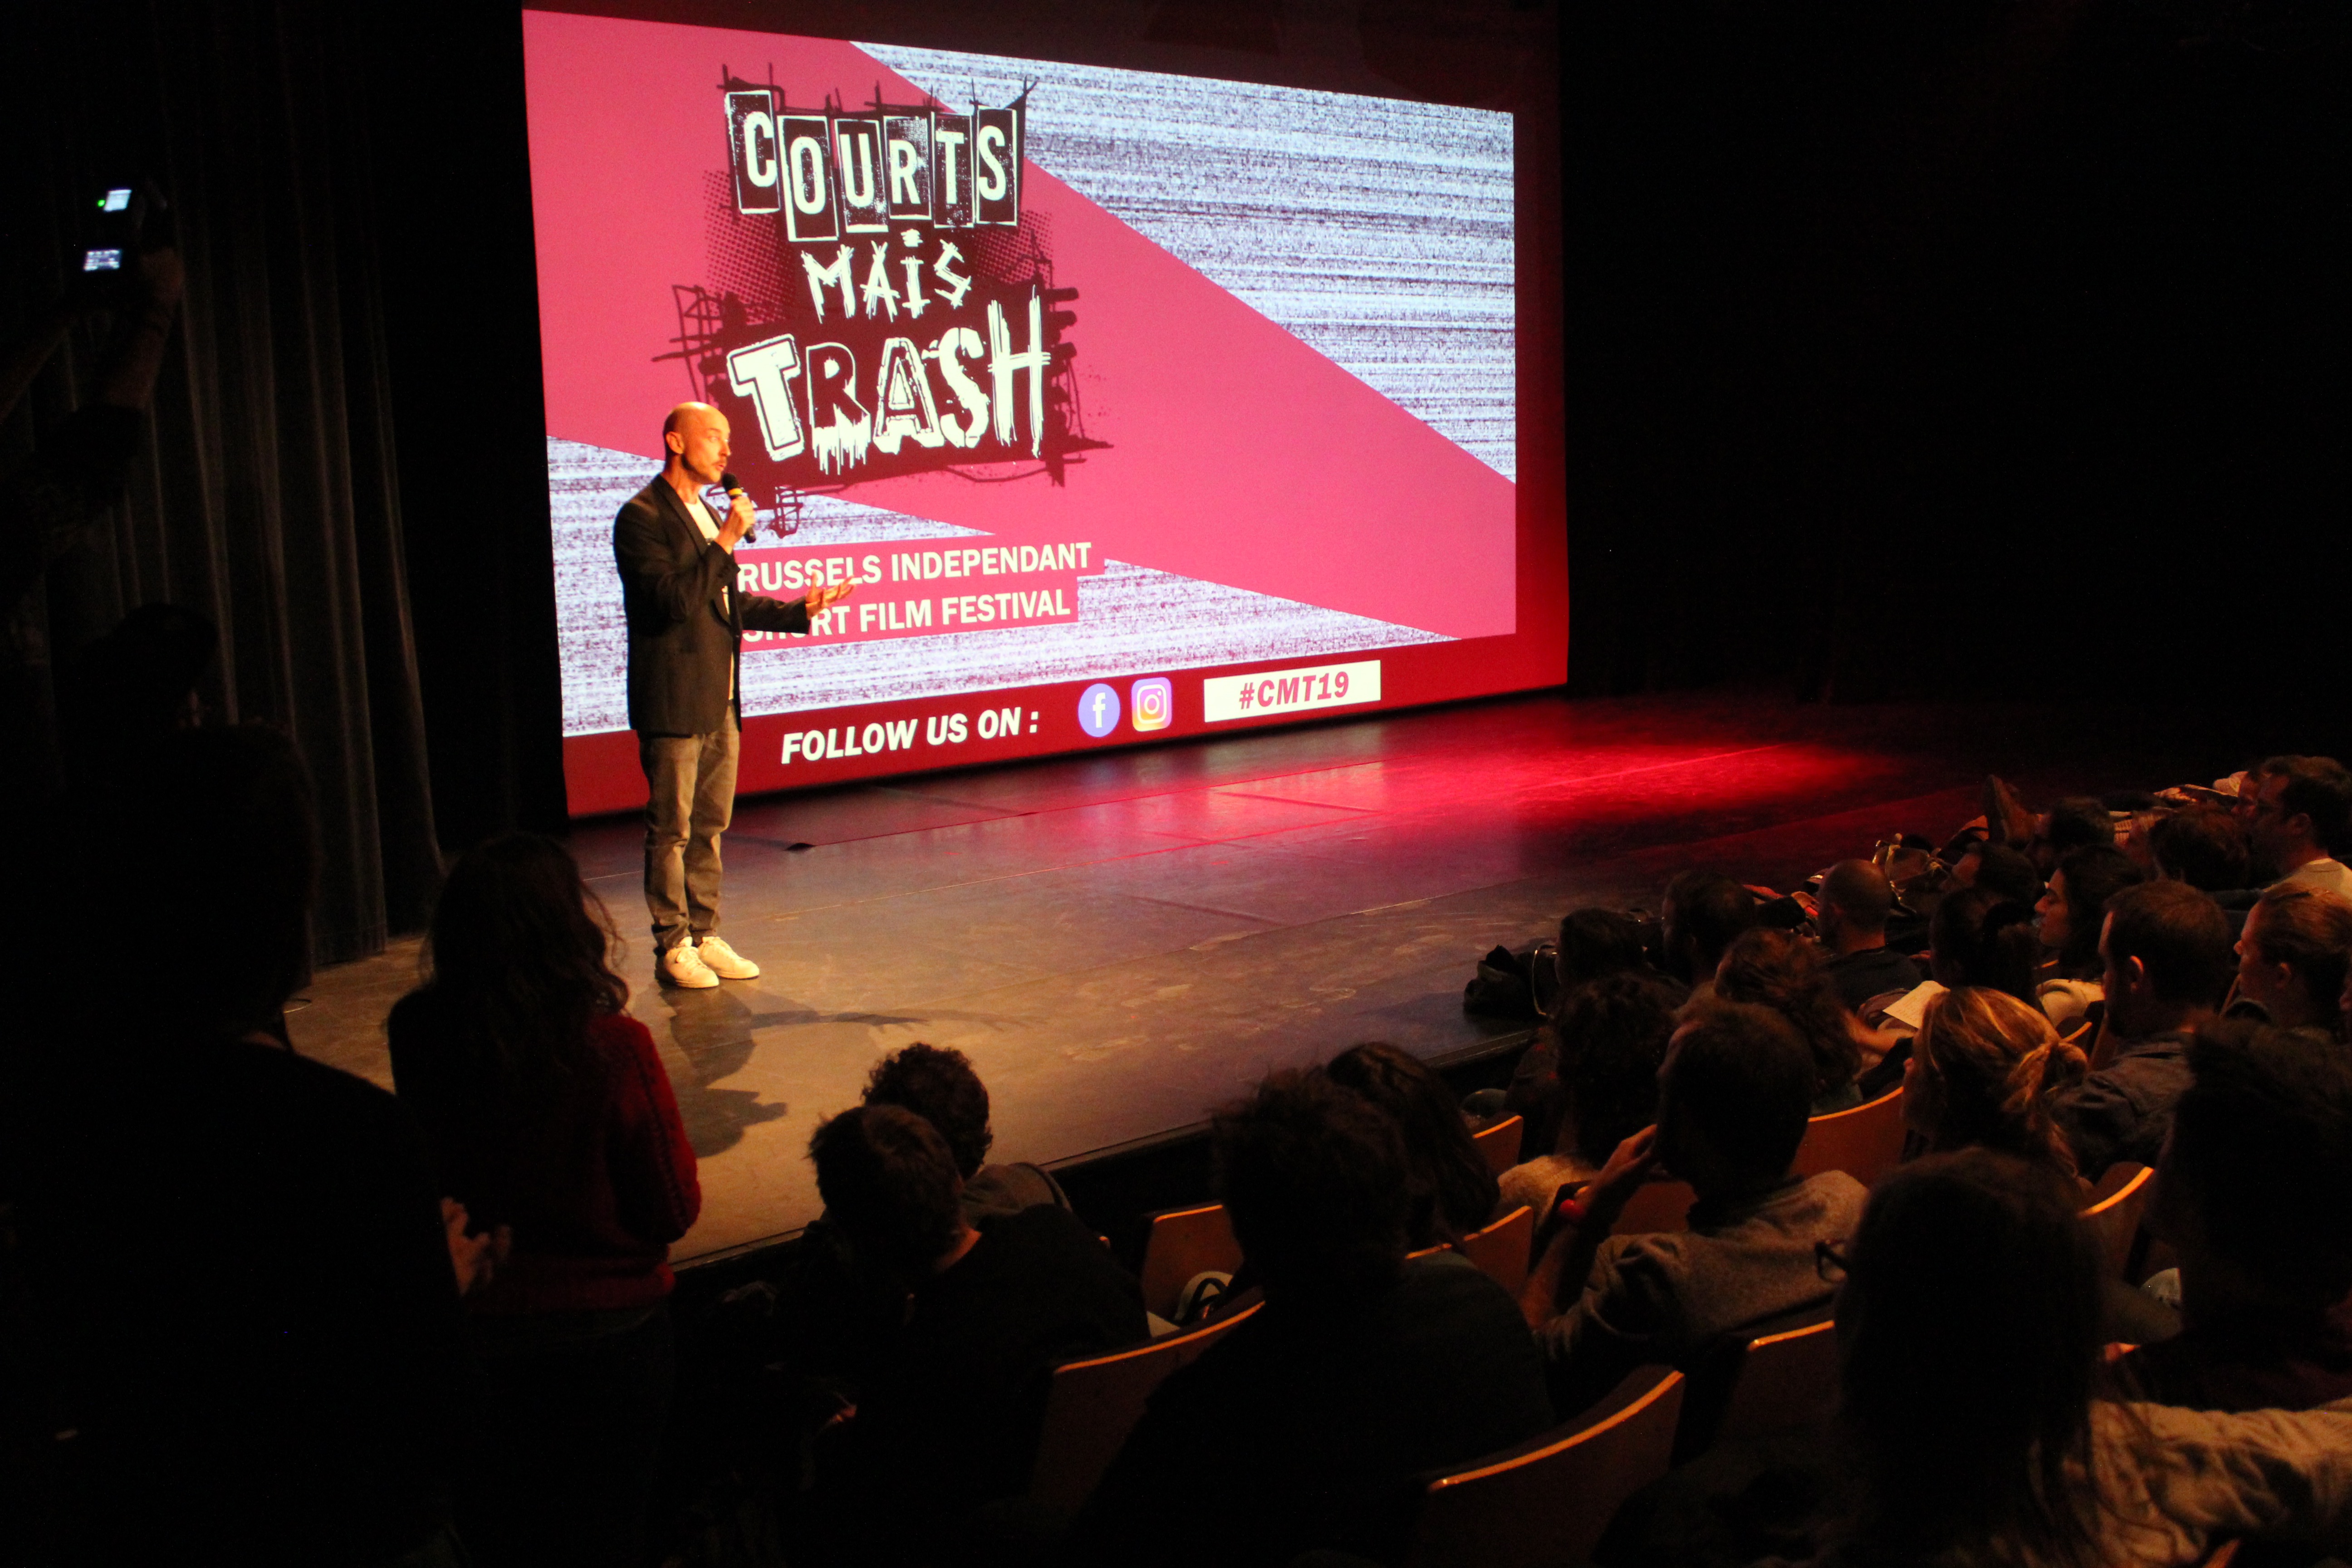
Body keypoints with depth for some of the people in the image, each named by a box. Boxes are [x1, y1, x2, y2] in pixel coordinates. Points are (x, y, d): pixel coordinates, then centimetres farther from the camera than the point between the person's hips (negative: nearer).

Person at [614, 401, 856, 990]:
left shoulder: (706, 513, 16)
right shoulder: (642, 516, -11)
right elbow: (675, 599, -22)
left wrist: (800, 609, 14)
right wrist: (727, 540, -21)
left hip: (719, 701, 9)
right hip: (673, 703, -8)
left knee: (710, 826, 13)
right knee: (671, 829, -1)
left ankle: (705, 937, 21)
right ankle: (672, 947, 8)